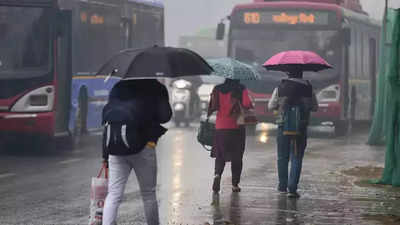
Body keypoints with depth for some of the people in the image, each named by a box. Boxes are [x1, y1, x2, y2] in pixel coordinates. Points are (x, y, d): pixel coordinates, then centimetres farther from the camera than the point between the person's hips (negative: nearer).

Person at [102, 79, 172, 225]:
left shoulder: (118, 88, 12)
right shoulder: (157, 88, 2)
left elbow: (107, 117, 9)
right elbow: (165, 117, -3)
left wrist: (105, 153, 11)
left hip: (116, 148, 3)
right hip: (144, 146, -3)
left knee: (113, 195, 1)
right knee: (148, 194, 12)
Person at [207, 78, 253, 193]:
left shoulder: (217, 89, 3)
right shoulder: (241, 89, -6)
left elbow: (212, 106, 0)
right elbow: (247, 104, -17)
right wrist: (251, 106, 3)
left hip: (220, 127, 2)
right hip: (237, 128, -2)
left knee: (220, 155, 12)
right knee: (236, 157, 9)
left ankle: (217, 174, -15)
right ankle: (235, 184, 10)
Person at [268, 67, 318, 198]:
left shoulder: (280, 88, -1)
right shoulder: (308, 88, 0)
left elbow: (271, 106, 3)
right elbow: (315, 107, 6)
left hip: (284, 125, 0)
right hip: (301, 127, 0)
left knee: (282, 158, 14)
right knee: (296, 158, 1)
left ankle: (283, 186, 19)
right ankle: (292, 188, -7)